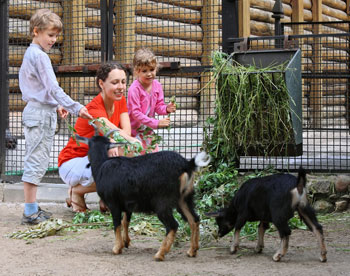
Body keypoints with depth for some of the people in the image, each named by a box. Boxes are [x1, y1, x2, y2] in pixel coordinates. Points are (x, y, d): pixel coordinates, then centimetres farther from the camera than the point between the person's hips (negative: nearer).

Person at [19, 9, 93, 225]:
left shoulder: (31, 54, 17)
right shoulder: (40, 56, -15)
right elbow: (53, 87, -20)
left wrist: (56, 106, 19)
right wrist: (76, 108, -21)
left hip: (36, 110, 11)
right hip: (41, 114, -11)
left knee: (36, 162, 13)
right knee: (36, 162, -8)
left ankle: (32, 209, 18)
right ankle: (30, 213, -6)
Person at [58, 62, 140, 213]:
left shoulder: (120, 101, -2)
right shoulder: (94, 109, -26)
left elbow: (127, 131, -12)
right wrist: (133, 141, -63)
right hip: (71, 164, -7)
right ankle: (76, 191, -4)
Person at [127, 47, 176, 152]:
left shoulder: (157, 85, -2)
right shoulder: (134, 89, -22)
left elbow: (158, 106, 6)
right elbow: (136, 113, -24)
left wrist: (166, 109, -18)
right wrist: (156, 123, -28)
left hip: (148, 129, 6)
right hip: (134, 130, -6)